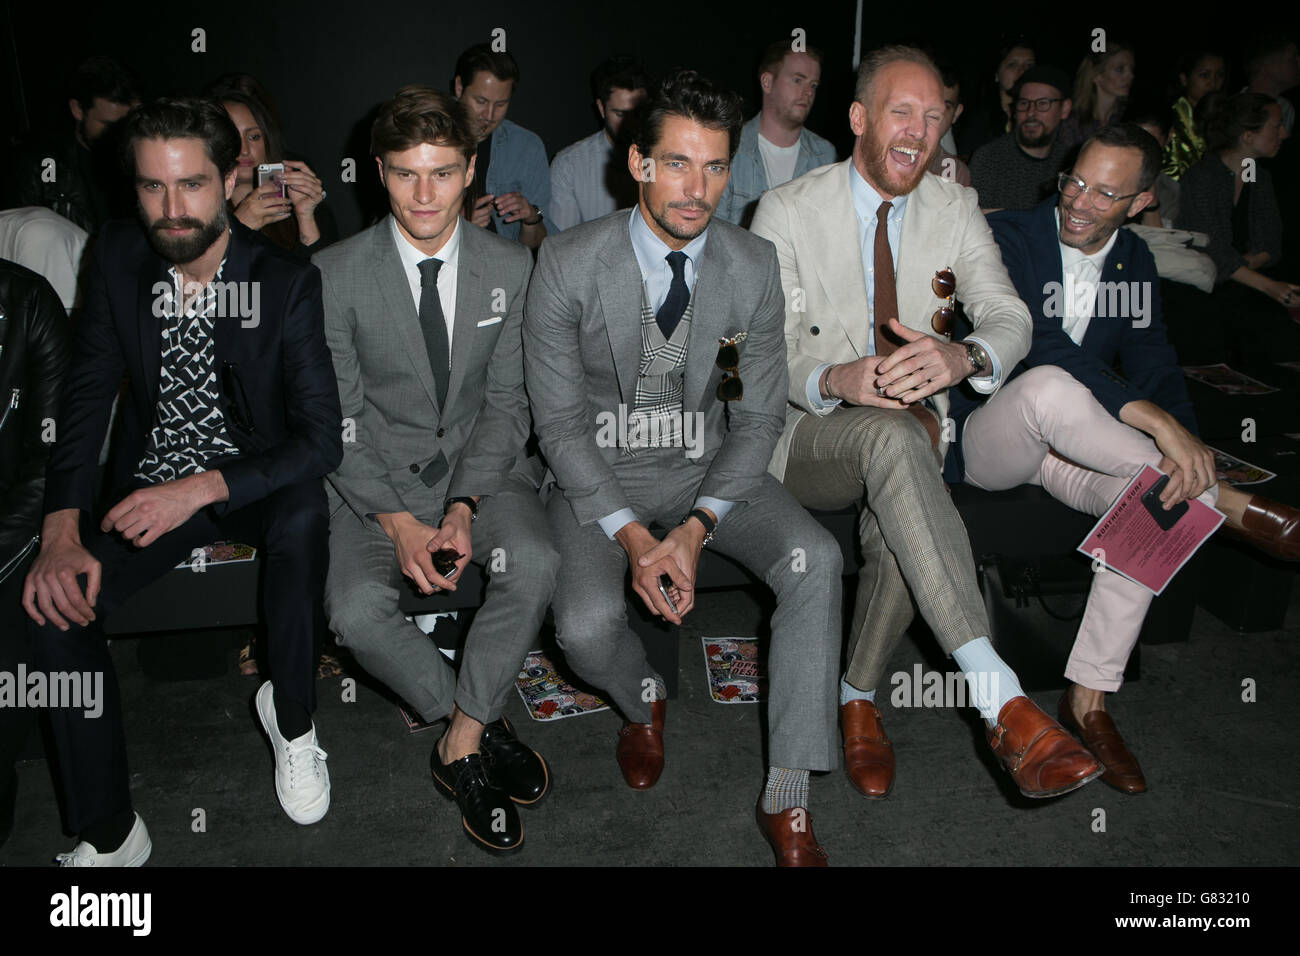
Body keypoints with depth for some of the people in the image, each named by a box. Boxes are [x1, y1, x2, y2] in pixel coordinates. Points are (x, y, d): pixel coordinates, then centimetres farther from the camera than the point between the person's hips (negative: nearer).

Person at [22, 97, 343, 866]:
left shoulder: (287, 282, -14)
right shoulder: (118, 258, -3)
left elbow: (321, 439, -18)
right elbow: (86, 396, -3)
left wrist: (200, 489, -29)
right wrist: (62, 529, -17)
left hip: (252, 479, -3)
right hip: (153, 485, 3)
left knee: (302, 519, -37)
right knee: (57, 603, -21)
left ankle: (291, 718, -9)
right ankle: (110, 835, -3)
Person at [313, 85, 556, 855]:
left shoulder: (510, 268, -2)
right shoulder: (336, 276, -7)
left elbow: (507, 404, -1)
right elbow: (337, 421, -6)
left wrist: (463, 508, -15)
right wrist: (398, 521, -19)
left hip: (479, 466, 1)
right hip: (374, 475, -1)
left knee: (535, 565, -29)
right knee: (357, 609, -27)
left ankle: (461, 744, -10)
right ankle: (483, 725, -2)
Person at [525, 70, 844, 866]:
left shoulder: (754, 268, -6)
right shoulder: (570, 265, -13)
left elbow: (760, 418, -3)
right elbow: (560, 422, -10)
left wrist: (696, 527, -17)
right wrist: (631, 535, -21)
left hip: (710, 469, 2)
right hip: (599, 475, -1)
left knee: (815, 560, -24)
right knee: (587, 627, -27)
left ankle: (788, 801, -12)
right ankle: (644, 701, 14)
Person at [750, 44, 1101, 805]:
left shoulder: (956, 209, 6)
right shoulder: (787, 212, -4)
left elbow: (1010, 315, -4)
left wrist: (963, 357, -29)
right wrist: (835, 381, -32)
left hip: (911, 433, 3)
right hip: (807, 436, -3)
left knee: (898, 524, -32)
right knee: (893, 436, -37)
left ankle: (859, 698, -4)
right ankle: (1003, 702, -44)